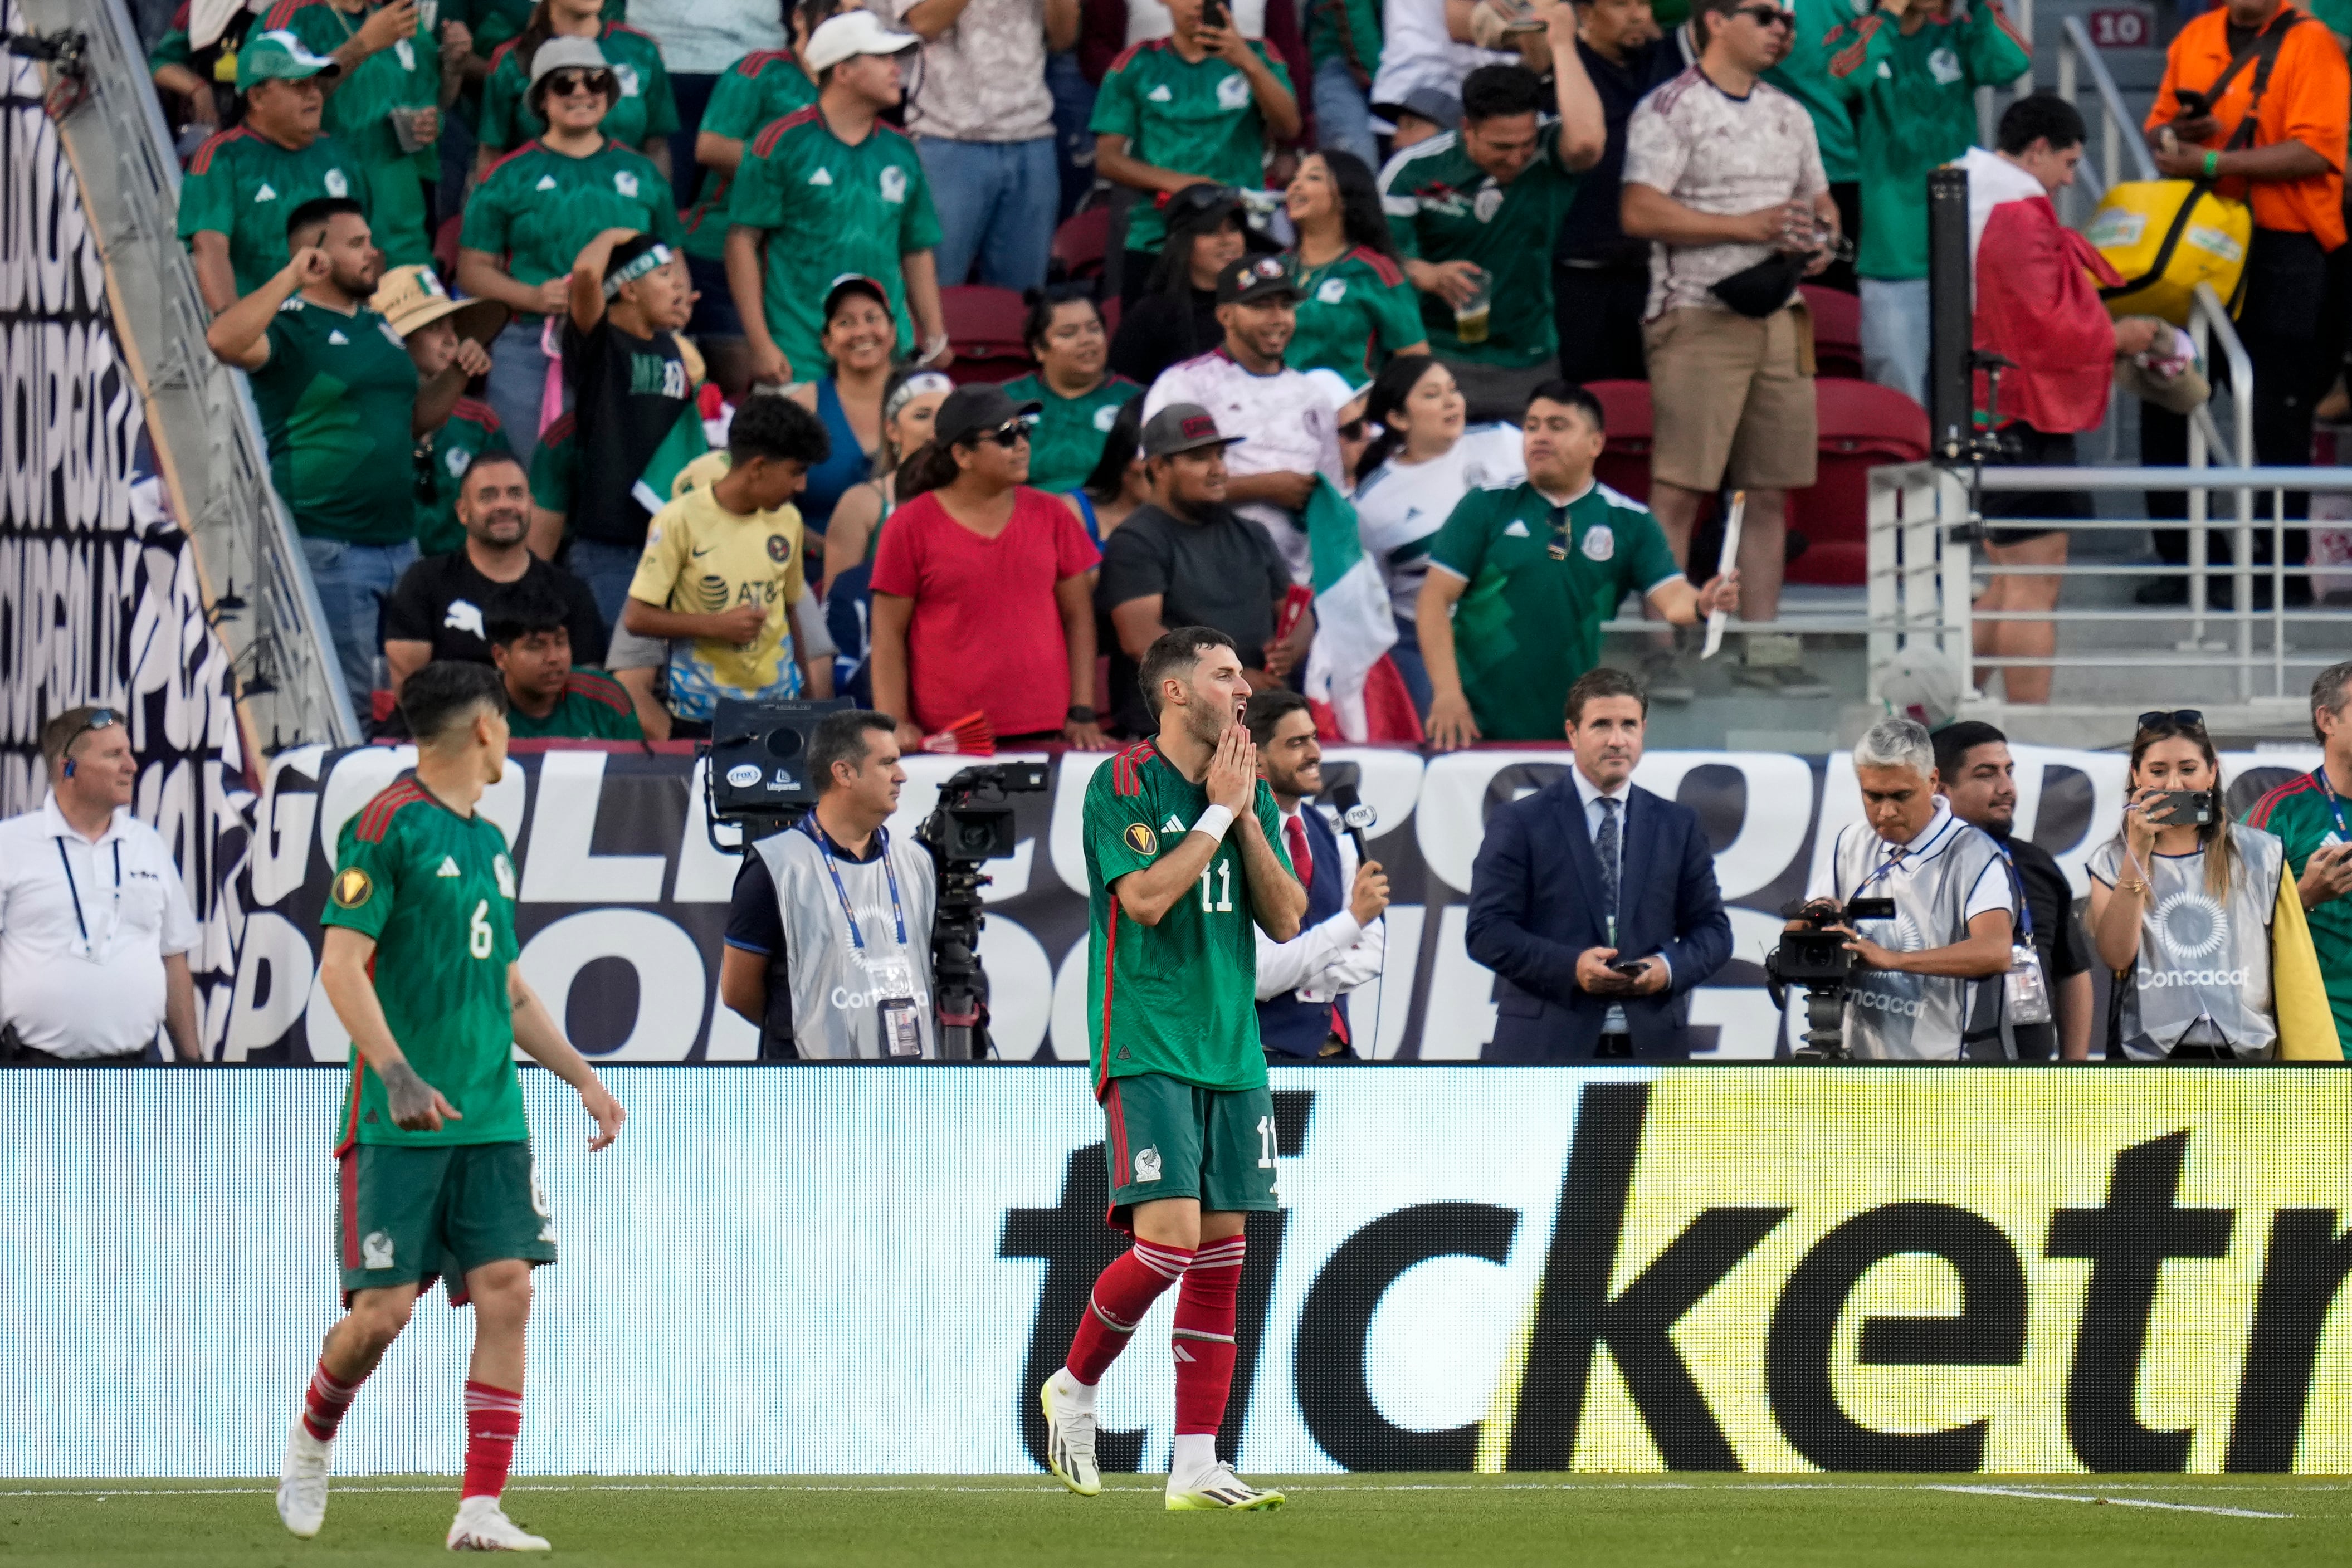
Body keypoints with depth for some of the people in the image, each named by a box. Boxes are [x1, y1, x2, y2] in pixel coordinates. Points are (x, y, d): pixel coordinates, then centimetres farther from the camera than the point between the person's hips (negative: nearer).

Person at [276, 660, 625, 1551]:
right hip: (399, 1123, -7)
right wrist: (397, 1074, -25)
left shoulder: (487, 841, 18)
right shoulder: (387, 826, -7)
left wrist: (583, 1078, 21)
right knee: (384, 1309, -6)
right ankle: (312, 1439, 24)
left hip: (491, 1120, 7)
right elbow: (341, 966, -14)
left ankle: (481, 1510, -6)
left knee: (507, 1292, -6)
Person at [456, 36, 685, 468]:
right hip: (532, 348, -2)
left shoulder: (640, 173, 15)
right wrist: (533, 297, -12)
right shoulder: (511, 175, 7)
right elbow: (473, 269, 5)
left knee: (622, 475, -2)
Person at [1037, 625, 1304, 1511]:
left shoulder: (1250, 791, 12)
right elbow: (1146, 897, -18)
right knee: (1169, 1239, -17)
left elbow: (1285, 921, 8)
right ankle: (1074, 1389, 7)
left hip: (1232, 1054, 6)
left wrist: (1248, 816, -3)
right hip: (1146, 1050, -6)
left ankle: (1196, 1469, 4)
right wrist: (1217, 812, -12)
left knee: (1221, 1254, 2)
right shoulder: (1122, 785, -6)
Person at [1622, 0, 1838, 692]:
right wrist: (1747, 226, -16)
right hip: (1699, 317, -7)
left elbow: (1819, 200, 28)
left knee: (1771, 490, 7)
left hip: (1780, 316, 7)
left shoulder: (1790, 115, 18)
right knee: (1679, 488, -10)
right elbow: (1639, 212, -14)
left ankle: (1764, 645, 11)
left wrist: (1822, 239, 4)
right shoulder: (1669, 110, -4)